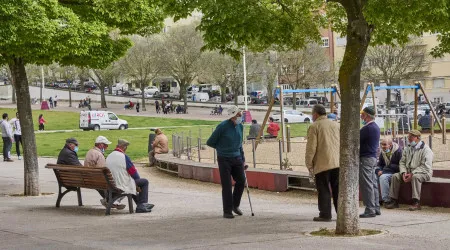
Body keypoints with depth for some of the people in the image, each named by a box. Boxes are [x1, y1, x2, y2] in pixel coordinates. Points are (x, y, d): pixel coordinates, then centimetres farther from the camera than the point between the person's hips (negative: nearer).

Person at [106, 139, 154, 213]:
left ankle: (139, 204, 43)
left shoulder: (108, 157, 6)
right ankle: (141, 206, 9)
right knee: (144, 182, 6)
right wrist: (138, 178, 11)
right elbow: (133, 172, -10)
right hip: (123, 185, -8)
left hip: (112, 185, 8)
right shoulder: (124, 157, -17)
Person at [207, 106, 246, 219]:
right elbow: (210, 142, -4)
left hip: (237, 158, 6)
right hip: (224, 159, -6)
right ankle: (227, 211, 4)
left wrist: (243, 159, 17)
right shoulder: (222, 126, -14)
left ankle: (235, 205, 24)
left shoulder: (240, 126, 6)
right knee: (226, 185, -4)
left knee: (241, 181, 5)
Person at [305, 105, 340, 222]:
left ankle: (325, 214, 1)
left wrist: (309, 164, -1)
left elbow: (311, 147, -8)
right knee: (338, 190, 9)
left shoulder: (314, 126, -4)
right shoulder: (336, 125, 14)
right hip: (338, 163, 5)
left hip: (322, 164, -5)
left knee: (324, 190, 0)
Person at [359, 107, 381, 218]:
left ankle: (370, 209, -7)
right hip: (373, 157, 10)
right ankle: (376, 208, 17)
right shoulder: (375, 127, 14)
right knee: (373, 183, 13)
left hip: (365, 158, -10)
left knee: (367, 185, -7)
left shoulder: (367, 128, -18)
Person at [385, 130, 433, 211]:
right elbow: (402, 162, 10)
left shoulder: (425, 149, -10)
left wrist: (412, 174, -25)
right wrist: (403, 173, -10)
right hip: (409, 172, 7)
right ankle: (394, 201, -12)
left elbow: (425, 166, -19)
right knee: (395, 176, -12)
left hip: (423, 173, -7)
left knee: (415, 177, -38)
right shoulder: (407, 149, 13)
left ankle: (416, 203, -38)